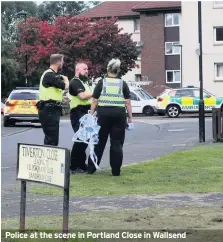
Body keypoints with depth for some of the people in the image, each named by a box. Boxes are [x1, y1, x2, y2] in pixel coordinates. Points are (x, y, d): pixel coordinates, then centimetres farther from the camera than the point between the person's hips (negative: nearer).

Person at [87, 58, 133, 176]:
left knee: (99, 142, 9)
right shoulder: (123, 84, 5)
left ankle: (91, 168, 11)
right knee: (117, 143, 5)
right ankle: (116, 170, 5)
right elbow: (128, 102, 1)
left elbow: (95, 101, 0)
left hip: (103, 113, 0)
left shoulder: (101, 83, 4)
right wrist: (130, 117, 5)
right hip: (119, 114, 0)